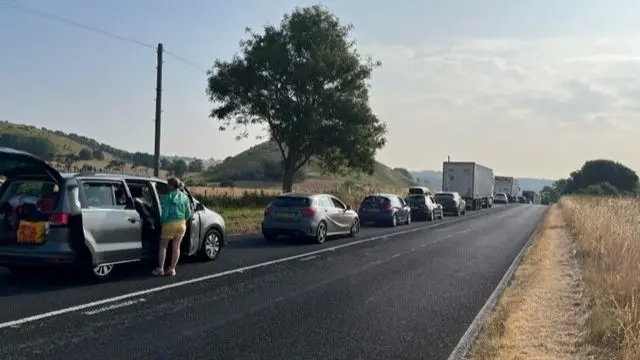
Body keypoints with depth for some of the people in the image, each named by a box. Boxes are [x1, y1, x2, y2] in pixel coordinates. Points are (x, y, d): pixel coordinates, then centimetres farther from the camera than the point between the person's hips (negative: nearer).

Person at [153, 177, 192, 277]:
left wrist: (162, 221, 7)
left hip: (169, 224, -4)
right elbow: (188, 213, 5)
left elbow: (164, 212, -12)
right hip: (181, 224, 4)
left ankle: (160, 268, 10)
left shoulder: (167, 197, -11)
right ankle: (172, 269, 14)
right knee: (176, 247, 11)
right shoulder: (184, 197, 4)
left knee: (163, 246, 11)